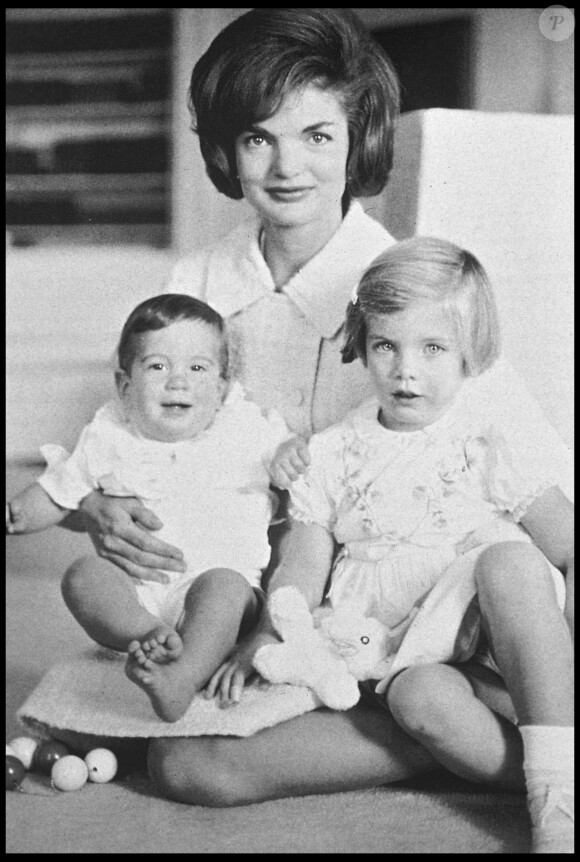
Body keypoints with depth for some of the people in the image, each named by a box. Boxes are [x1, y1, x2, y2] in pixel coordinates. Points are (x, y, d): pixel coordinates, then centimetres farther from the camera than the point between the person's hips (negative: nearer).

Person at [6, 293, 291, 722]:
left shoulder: (246, 430, 7)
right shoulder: (108, 439, 11)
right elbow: (55, 494, 19)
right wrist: (18, 514, -1)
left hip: (223, 579, -2)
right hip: (134, 595, 3)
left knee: (223, 584, -35)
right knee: (83, 575, -24)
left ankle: (183, 677, -53)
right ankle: (151, 637, -43)